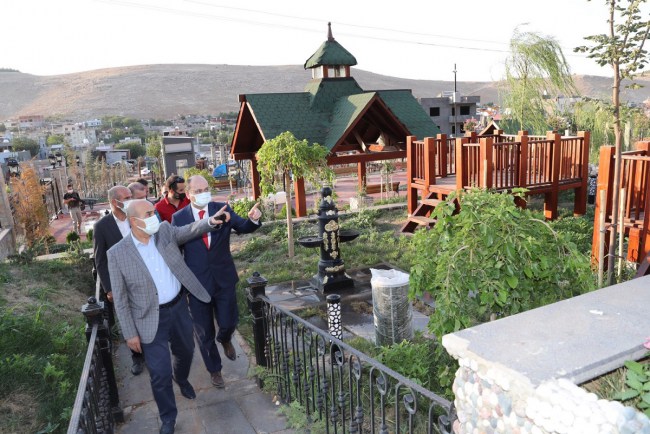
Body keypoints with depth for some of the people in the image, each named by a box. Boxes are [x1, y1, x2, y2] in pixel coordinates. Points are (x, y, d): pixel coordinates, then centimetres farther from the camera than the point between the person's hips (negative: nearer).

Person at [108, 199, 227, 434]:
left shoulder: (165, 231, -4)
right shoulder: (117, 254, -14)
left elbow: (190, 231, -10)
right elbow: (120, 298, -10)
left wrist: (209, 222, -33)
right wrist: (130, 333, -8)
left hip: (179, 307, 4)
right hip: (151, 318, -4)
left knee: (185, 351, 25)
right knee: (159, 373, 2)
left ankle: (181, 379, 60)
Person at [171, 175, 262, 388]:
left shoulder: (222, 209, -4)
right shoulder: (179, 218, -6)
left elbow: (243, 227, -14)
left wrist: (253, 219, -37)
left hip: (224, 278, 1)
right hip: (197, 282, 0)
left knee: (229, 322, 8)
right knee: (204, 332, 13)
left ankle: (225, 339, 47)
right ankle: (214, 369, 37)